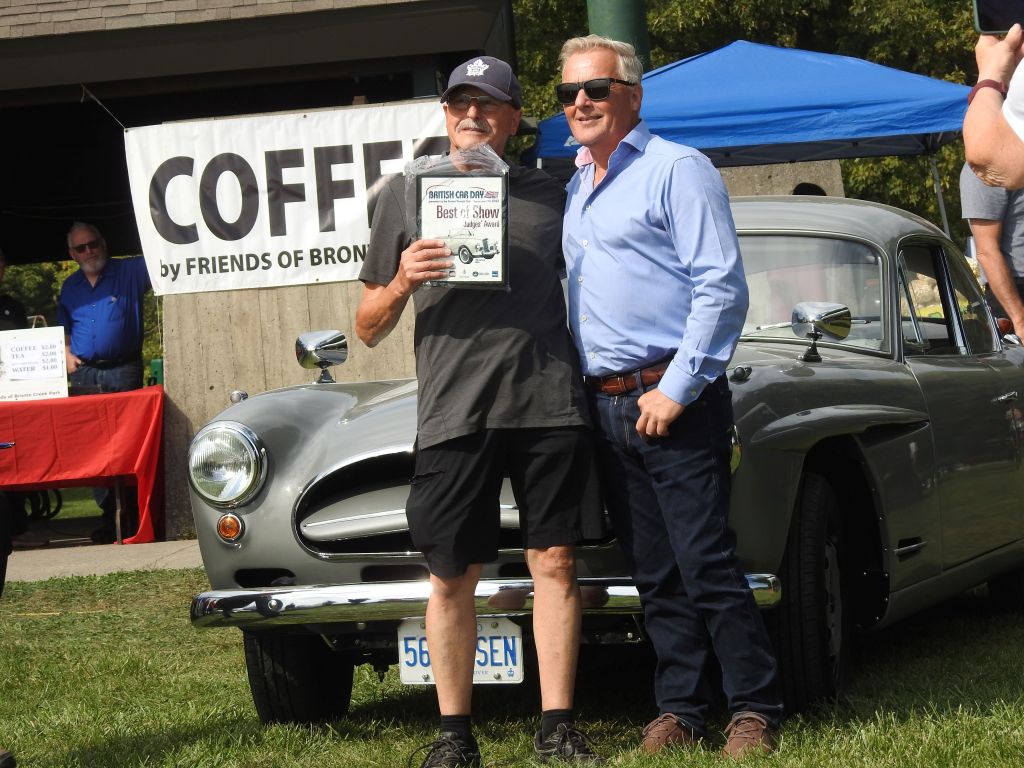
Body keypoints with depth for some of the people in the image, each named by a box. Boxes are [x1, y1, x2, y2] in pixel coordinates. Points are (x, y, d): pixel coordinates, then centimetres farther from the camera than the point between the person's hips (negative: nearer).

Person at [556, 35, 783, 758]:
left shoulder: (678, 170, -4)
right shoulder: (574, 187, 18)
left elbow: (723, 289, -11)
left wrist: (677, 389, -16)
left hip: (673, 402, -7)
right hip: (605, 404, 7)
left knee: (708, 565, -9)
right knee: (655, 575, 8)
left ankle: (755, 711, -4)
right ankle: (681, 712, 12)